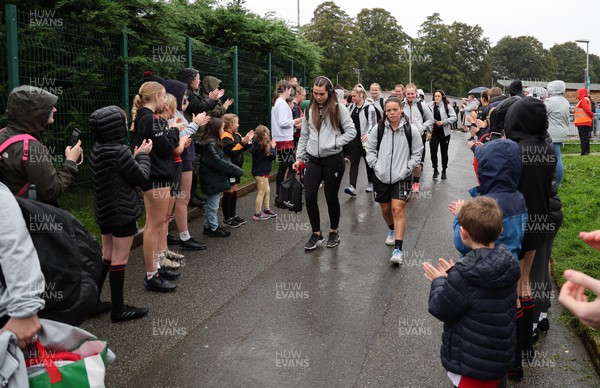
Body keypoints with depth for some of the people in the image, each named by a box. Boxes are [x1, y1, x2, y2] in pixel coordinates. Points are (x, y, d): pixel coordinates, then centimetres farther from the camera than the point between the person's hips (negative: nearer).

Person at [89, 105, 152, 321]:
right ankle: (118, 309, 8)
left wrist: (135, 156, 8)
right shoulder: (120, 151, -20)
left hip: (104, 211, 8)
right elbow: (141, 177, -11)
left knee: (107, 255, 19)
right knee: (120, 258, -1)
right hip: (123, 212, -8)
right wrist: (143, 155, 2)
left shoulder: (97, 149, 6)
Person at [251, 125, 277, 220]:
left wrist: (271, 146, 4)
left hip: (263, 171, 9)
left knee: (267, 190, 19)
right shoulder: (264, 145, -19)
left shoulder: (255, 144, 5)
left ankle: (266, 209, 30)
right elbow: (272, 156, -14)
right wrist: (273, 147, 0)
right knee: (261, 192, -2)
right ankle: (257, 214, 4)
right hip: (261, 172, -9)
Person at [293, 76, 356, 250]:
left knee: (331, 197, 6)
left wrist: (335, 143, -15)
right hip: (313, 159, 4)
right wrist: (299, 157, 9)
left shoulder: (338, 109, -4)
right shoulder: (309, 110, 9)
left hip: (333, 159, -4)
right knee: (309, 196, -3)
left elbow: (351, 131, -5)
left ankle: (334, 232, 26)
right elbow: (304, 136, 13)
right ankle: (316, 233, 13)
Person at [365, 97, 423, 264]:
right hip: (381, 176, 3)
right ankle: (392, 230, 47)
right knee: (385, 209, 16)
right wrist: (375, 165, -1)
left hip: (401, 177, -3)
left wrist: (407, 168, -7)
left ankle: (398, 249, -13)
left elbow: (417, 153, 2)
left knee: (398, 210, -13)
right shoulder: (379, 129, -2)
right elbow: (369, 148, 9)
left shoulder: (411, 130, -6)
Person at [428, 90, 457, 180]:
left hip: (444, 133, -1)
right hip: (434, 133, 1)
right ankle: (435, 170, 10)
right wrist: (428, 131, -1)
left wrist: (443, 122, -16)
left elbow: (454, 117, -7)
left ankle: (444, 171, 23)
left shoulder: (447, 106, -5)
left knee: (444, 152, 8)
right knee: (433, 151, -8)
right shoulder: (431, 107, 2)